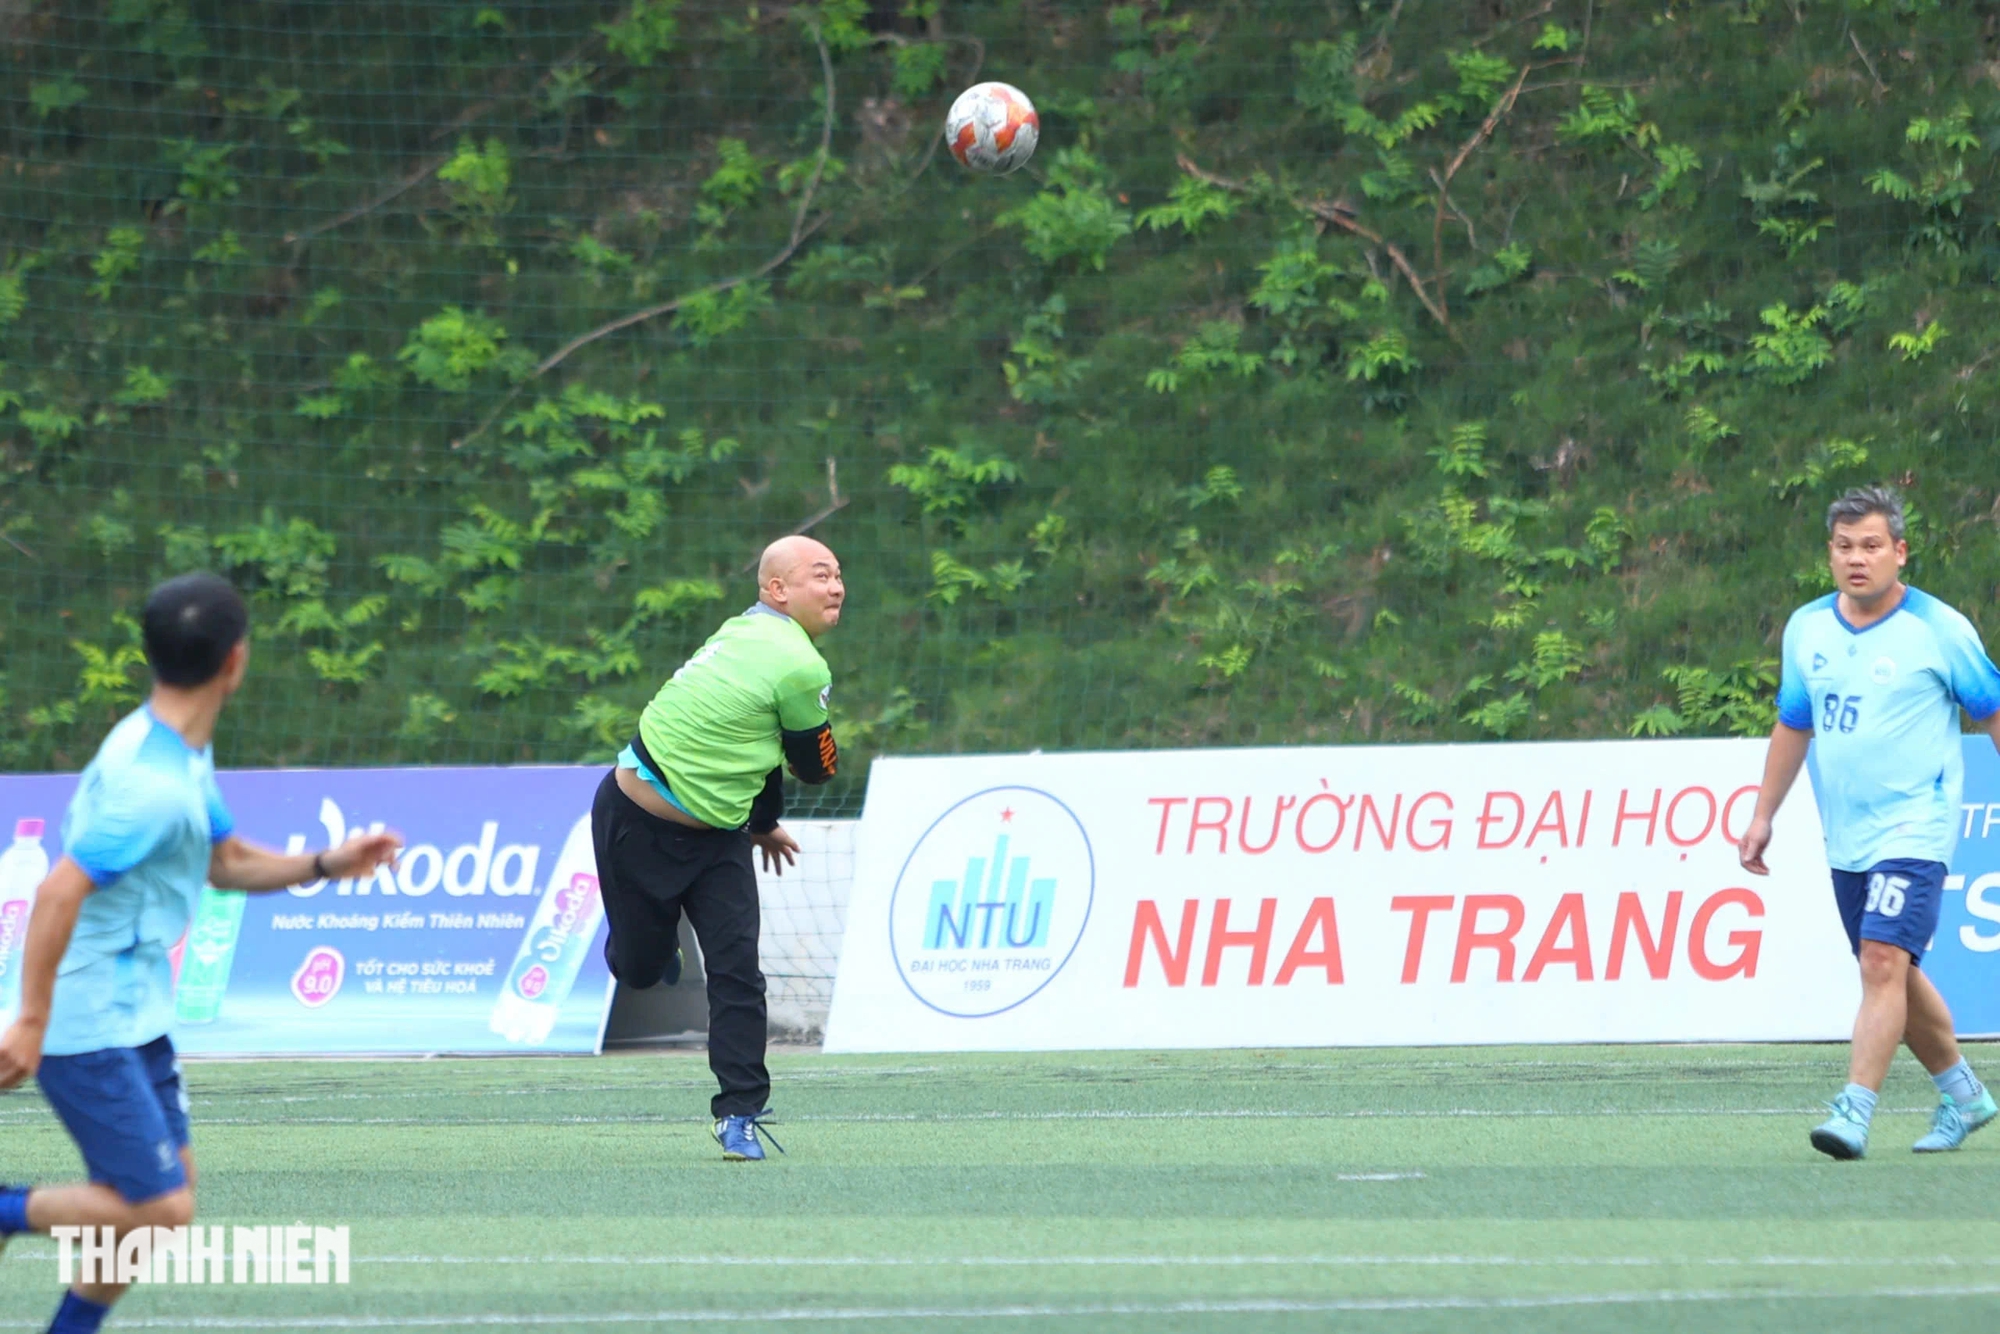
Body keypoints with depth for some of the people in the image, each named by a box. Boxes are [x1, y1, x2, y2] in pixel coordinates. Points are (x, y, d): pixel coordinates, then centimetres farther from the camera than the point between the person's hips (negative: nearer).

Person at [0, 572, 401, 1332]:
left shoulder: (186, 756, 8)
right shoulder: (152, 783, -25)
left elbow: (226, 863, 21)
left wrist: (326, 865, 6)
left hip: (135, 1018, 10)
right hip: (87, 1028, -10)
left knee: (162, 1200, 13)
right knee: (161, 1211, -12)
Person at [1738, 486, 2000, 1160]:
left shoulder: (1939, 629, -7)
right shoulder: (1806, 629, 7)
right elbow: (1793, 725, 19)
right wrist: (1763, 816, 18)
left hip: (1914, 831, -6)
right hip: (1845, 838, 6)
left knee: (1884, 961, -19)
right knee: (1895, 976, 14)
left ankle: (1854, 1111, -24)